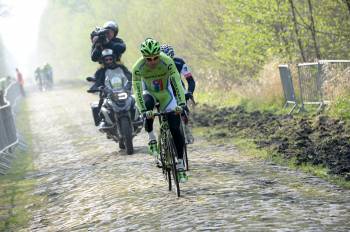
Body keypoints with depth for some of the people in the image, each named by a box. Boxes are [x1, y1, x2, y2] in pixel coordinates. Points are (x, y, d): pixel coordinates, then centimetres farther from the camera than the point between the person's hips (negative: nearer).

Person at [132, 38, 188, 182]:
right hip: (149, 93, 0)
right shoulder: (138, 67, -27)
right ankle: (151, 138, -16)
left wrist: (181, 103, -42)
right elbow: (137, 90, -27)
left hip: (166, 94, 0)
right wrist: (143, 110, -39)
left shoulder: (167, 62, -29)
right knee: (147, 104, -38)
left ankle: (180, 165, 2)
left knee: (175, 130, -9)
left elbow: (177, 82, -31)